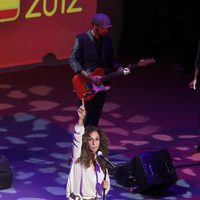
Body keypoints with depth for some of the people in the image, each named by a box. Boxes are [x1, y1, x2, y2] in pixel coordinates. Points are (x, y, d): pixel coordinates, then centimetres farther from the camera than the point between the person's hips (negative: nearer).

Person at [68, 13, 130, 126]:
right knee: (84, 120, -3)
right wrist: (89, 77, -24)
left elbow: (111, 60, 16)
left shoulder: (107, 40, 6)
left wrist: (121, 70, -5)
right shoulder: (82, 39, -12)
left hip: (101, 84, 5)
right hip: (86, 85, -5)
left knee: (95, 120, 11)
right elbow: (73, 61, -15)